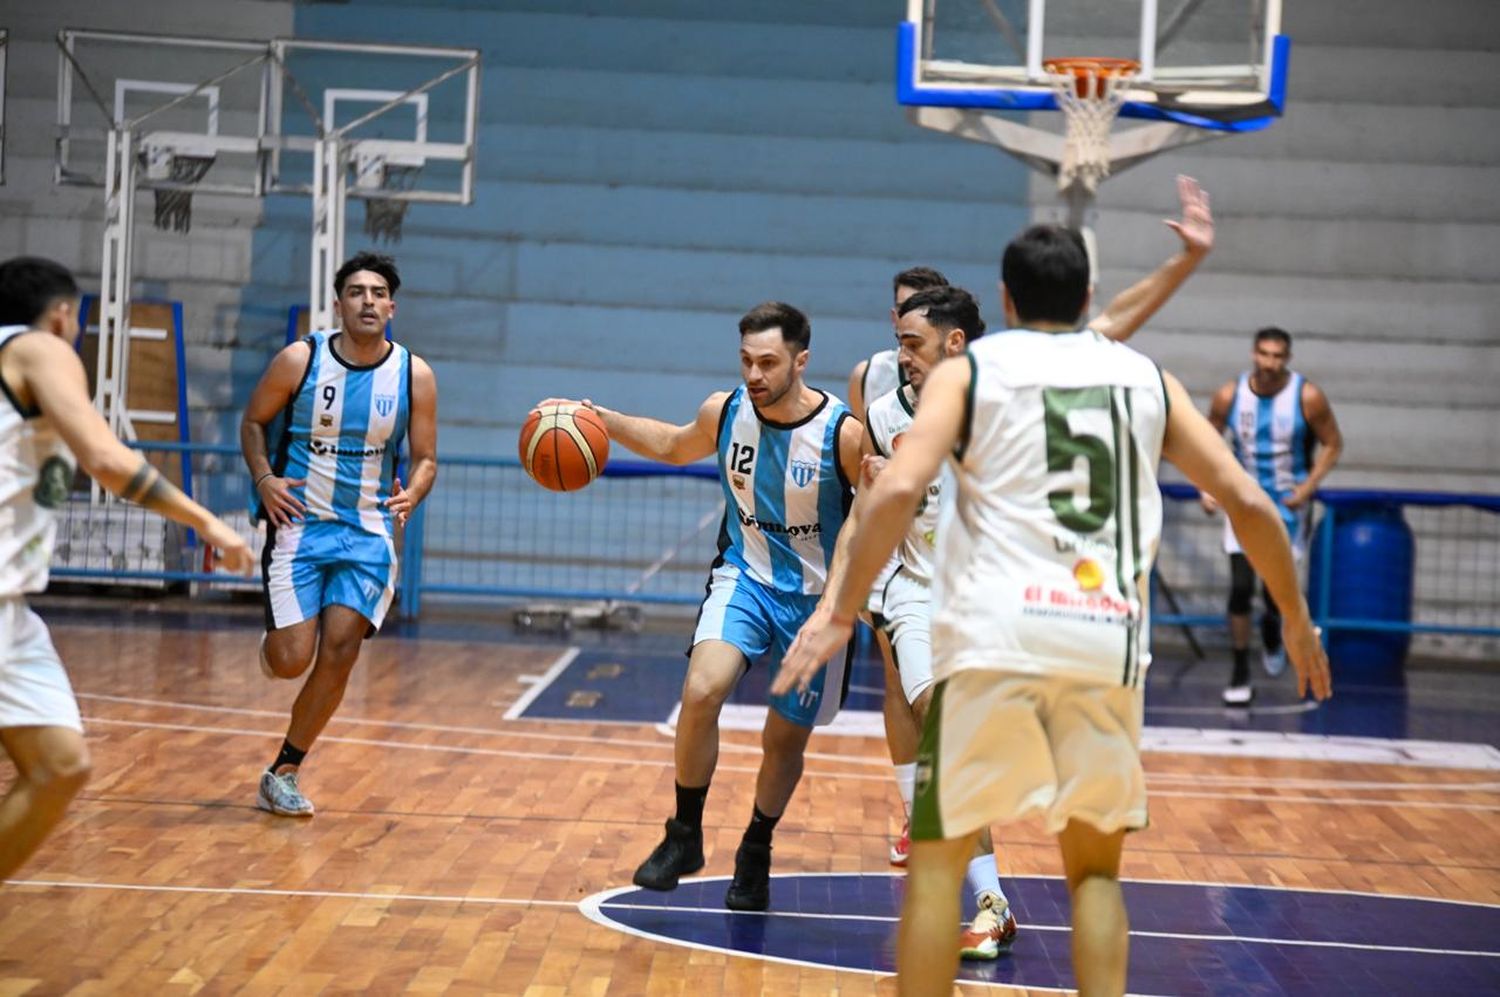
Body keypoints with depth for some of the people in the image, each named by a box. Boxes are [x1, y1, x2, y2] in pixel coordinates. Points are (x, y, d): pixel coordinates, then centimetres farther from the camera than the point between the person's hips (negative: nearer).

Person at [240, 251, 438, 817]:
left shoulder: (414, 376, -4)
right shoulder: (300, 360, -8)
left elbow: (425, 459, 2)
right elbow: (253, 421, 6)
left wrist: (410, 495, -20)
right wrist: (264, 478, -11)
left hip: (368, 532, 1)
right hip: (299, 523, -1)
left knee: (339, 654, -10)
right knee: (291, 660, -10)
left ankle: (283, 775, 7)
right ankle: (274, 641, 30)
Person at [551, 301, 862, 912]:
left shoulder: (844, 434, -22)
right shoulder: (724, 412, -9)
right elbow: (676, 446, 14)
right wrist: (604, 421, 4)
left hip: (816, 598, -2)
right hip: (744, 576, 2)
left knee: (786, 739, 9)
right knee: (701, 690, -24)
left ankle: (755, 853, 36)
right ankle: (684, 837, -5)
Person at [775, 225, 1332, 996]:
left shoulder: (968, 370, 9)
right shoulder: (1146, 377, 17)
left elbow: (897, 489, -8)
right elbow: (1248, 503, 12)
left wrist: (839, 613, -4)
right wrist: (1295, 618, 23)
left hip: (995, 641, -2)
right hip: (1109, 643, 3)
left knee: (937, 859, 10)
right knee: (1094, 866, 18)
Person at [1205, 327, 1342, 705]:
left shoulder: (1308, 397, -15)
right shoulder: (1229, 395, -10)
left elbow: (1332, 444, -4)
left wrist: (1308, 486, -17)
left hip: (1289, 504, -1)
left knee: (1276, 587, 3)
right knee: (1241, 587, -8)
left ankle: (1272, 630, 40)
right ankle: (1240, 674, 3)